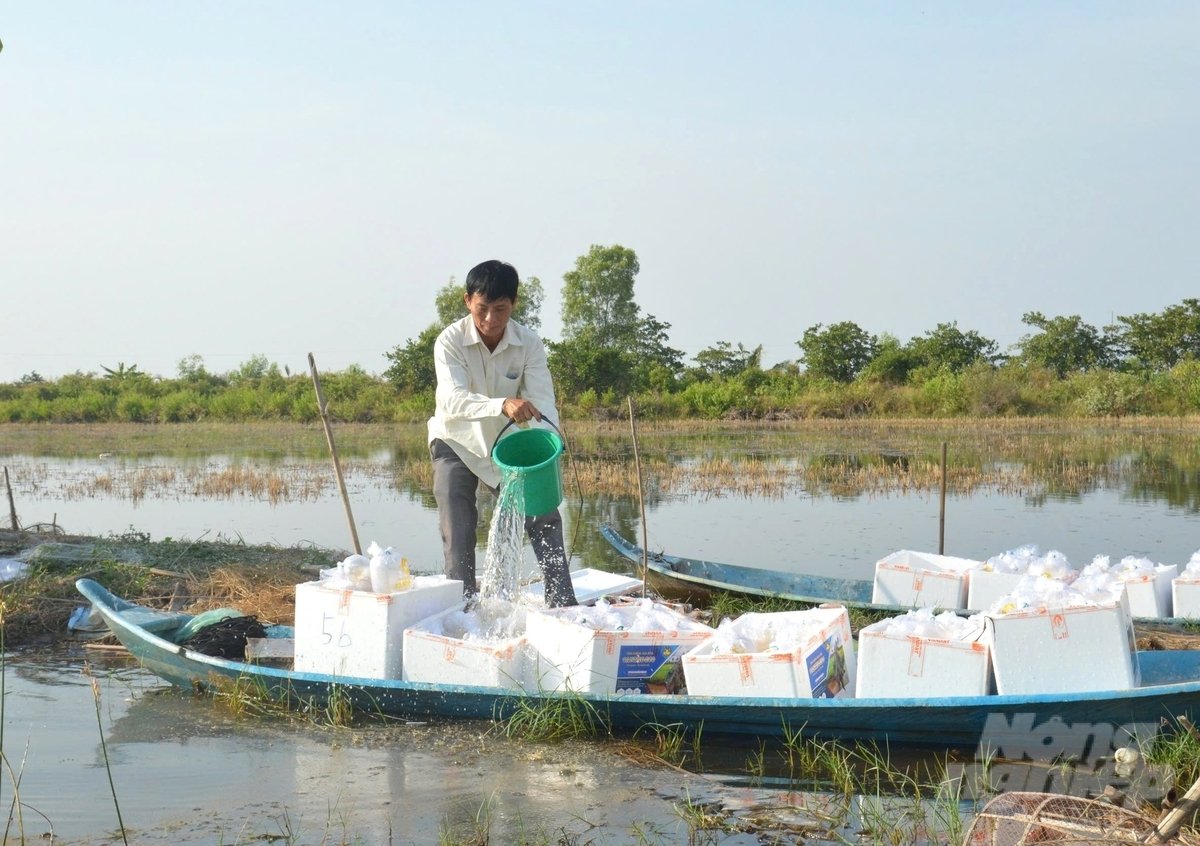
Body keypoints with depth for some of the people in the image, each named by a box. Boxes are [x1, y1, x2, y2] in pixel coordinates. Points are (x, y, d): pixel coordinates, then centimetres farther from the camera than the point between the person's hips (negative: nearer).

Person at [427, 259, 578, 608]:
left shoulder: (529, 343, -15)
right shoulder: (450, 341, -23)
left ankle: (563, 605, 3)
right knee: (457, 532, -10)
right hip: (458, 442, -2)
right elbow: (453, 400, -37)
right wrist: (504, 405, -55)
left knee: (544, 517, -3)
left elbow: (542, 401, -22)